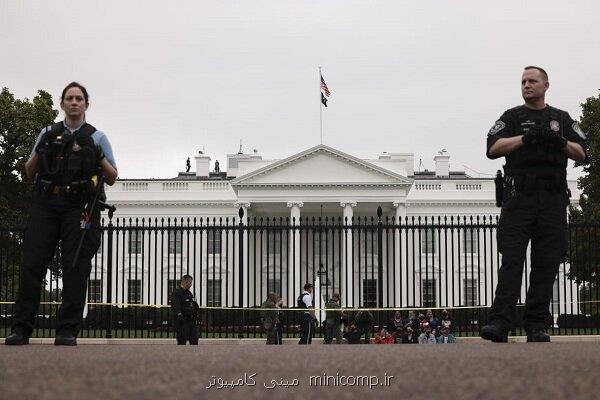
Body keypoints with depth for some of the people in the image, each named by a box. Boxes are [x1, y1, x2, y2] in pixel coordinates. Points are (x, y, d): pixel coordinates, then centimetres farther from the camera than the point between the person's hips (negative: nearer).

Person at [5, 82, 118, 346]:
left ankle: (68, 330, -8)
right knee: (32, 264, -7)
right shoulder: (48, 134, 19)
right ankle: (21, 329, -8)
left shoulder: (97, 138, 14)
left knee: (75, 268, -8)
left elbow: (112, 178, 11)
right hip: (45, 205, 1)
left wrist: (98, 157, -7)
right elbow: (29, 174, 16)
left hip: (80, 208, -1)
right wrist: (39, 151, -2)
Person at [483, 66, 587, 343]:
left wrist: (562, 143, -10)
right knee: (511, 259, -11)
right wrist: (526, 137, -13)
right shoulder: (512, 117, 13)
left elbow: (581, 154, 10)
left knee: (546, 263, -2)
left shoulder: (562, 119, 19)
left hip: (553, 199, 2)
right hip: (519, 197, -2)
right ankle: (500, 323, -18)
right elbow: (493, 148, -1)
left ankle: (536, 326, 1)